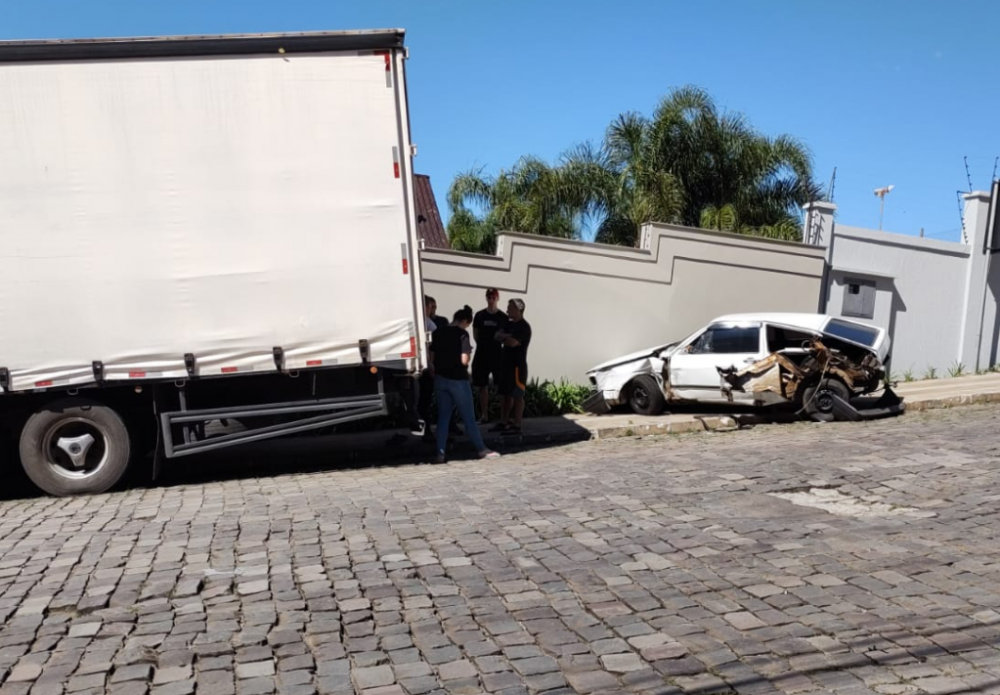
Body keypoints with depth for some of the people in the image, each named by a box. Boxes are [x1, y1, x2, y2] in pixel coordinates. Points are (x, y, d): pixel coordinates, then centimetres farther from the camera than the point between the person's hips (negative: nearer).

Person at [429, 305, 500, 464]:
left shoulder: (438, 333, 7)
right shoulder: (462, 334, -12)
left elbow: (432, 359, 9)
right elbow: (464, 360, -18)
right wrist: (469, 353, 2)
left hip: (441, 379, 5)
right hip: (457, 380, -5)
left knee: (443, 417, 10)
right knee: (469, 417, 5)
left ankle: (441, 453, 6)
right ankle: (482, 450, 16)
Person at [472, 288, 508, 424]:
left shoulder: (503, 317, -1)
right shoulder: (479, 315, 5)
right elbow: (475, 334, 11)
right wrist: (483, 344, 4)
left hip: (498, 354, -2)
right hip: (481, 354, 2)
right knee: (482, 386, 7)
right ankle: (484, 415, 15)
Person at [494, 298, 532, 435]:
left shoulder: (524, 327, -13)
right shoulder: (509, 324, 15)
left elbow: (512, 343, -23)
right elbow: (497, 336, 6)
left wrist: (504, 339, -3)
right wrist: (507, 337, -13)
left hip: (517, 366, -9)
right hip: (506, 364, 9)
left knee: (517, 396, -5)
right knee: (506, 395, 12)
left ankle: (516, 426, -3)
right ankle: (503, 423, 18)